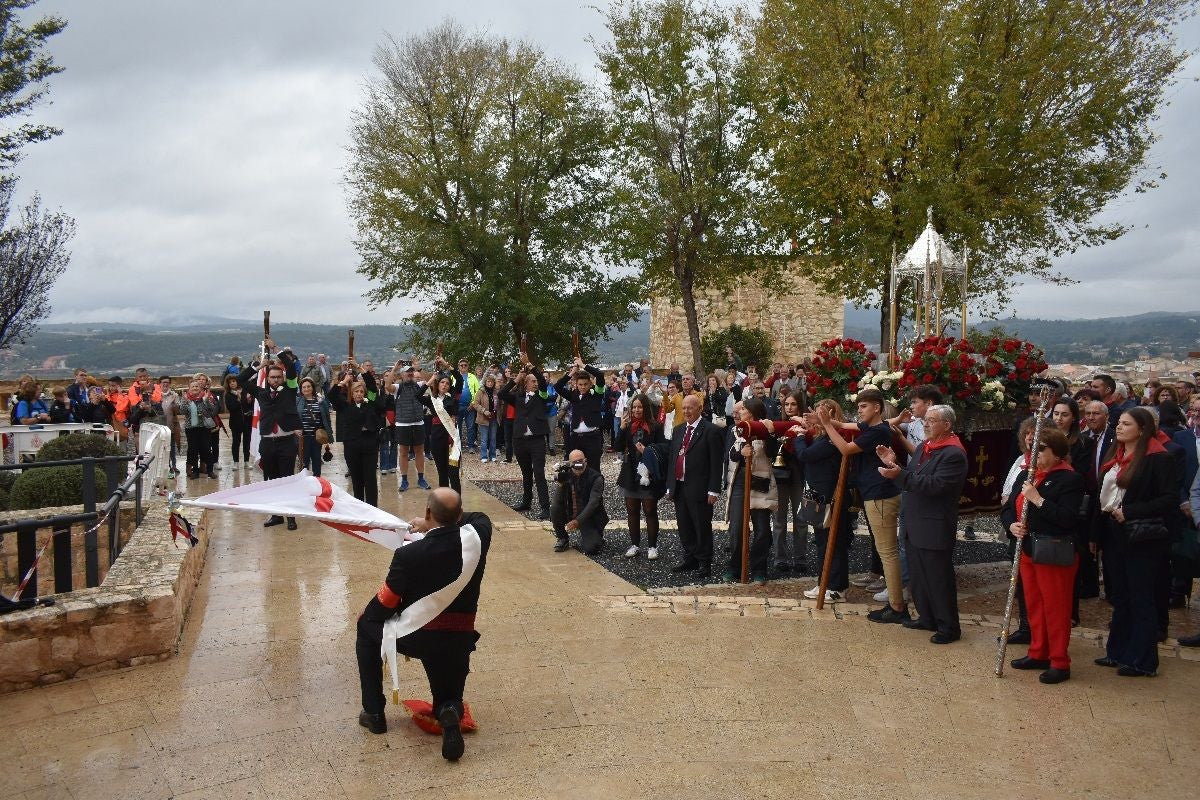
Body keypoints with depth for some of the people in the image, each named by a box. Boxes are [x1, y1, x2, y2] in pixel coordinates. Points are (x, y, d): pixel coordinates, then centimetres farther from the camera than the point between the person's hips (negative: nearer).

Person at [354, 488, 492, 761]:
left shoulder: (409, 554, -20)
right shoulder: (475, 538, -11)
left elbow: (385, 604, -9)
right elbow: (480, 517, 14)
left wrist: (365, 615, 13)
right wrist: (439, 524, 14)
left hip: (414, 638, -3)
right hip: (458, 641, 3)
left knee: (366, 626, 28)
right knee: (448, 700, 28)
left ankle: (374, 713, 26)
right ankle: (450, 711, -12)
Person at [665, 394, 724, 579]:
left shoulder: (711, 431, -7)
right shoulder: (678, 431, 14)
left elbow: (716, 463, -11)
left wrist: (713, 490, -15)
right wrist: (670, 486, 11)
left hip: (699, 489, -6)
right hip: (679, 487, 7)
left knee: (702, 527, 2)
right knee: (684, 527, 13)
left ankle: (704, 562, 13)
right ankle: (690, 559, 25)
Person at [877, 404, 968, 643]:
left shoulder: (953, 454, -17)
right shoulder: (926, 447, 13)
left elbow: (934, 485, -27)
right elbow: (913, 478, 15)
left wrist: (899, 474, -30)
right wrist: (893, 464, 1)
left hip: (935, 529, -9)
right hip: (915, 526, 9)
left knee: (939, 579, 1)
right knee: (919, 576, 18)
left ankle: (949, 627, 12)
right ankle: (927, 618, 31)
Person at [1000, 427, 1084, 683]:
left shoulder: (1070, 479, -12)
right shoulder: (1025, 475, 11)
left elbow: (1068, 517, -23)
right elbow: (1008, 508, 13)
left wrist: (1038, 500, -25)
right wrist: (1012, 525, -7)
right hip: (1027, 550, 8)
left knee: (1055, 608, 1)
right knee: (1033, 604, 16)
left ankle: (1059, 662, 12)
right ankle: (1038, 653, 29)